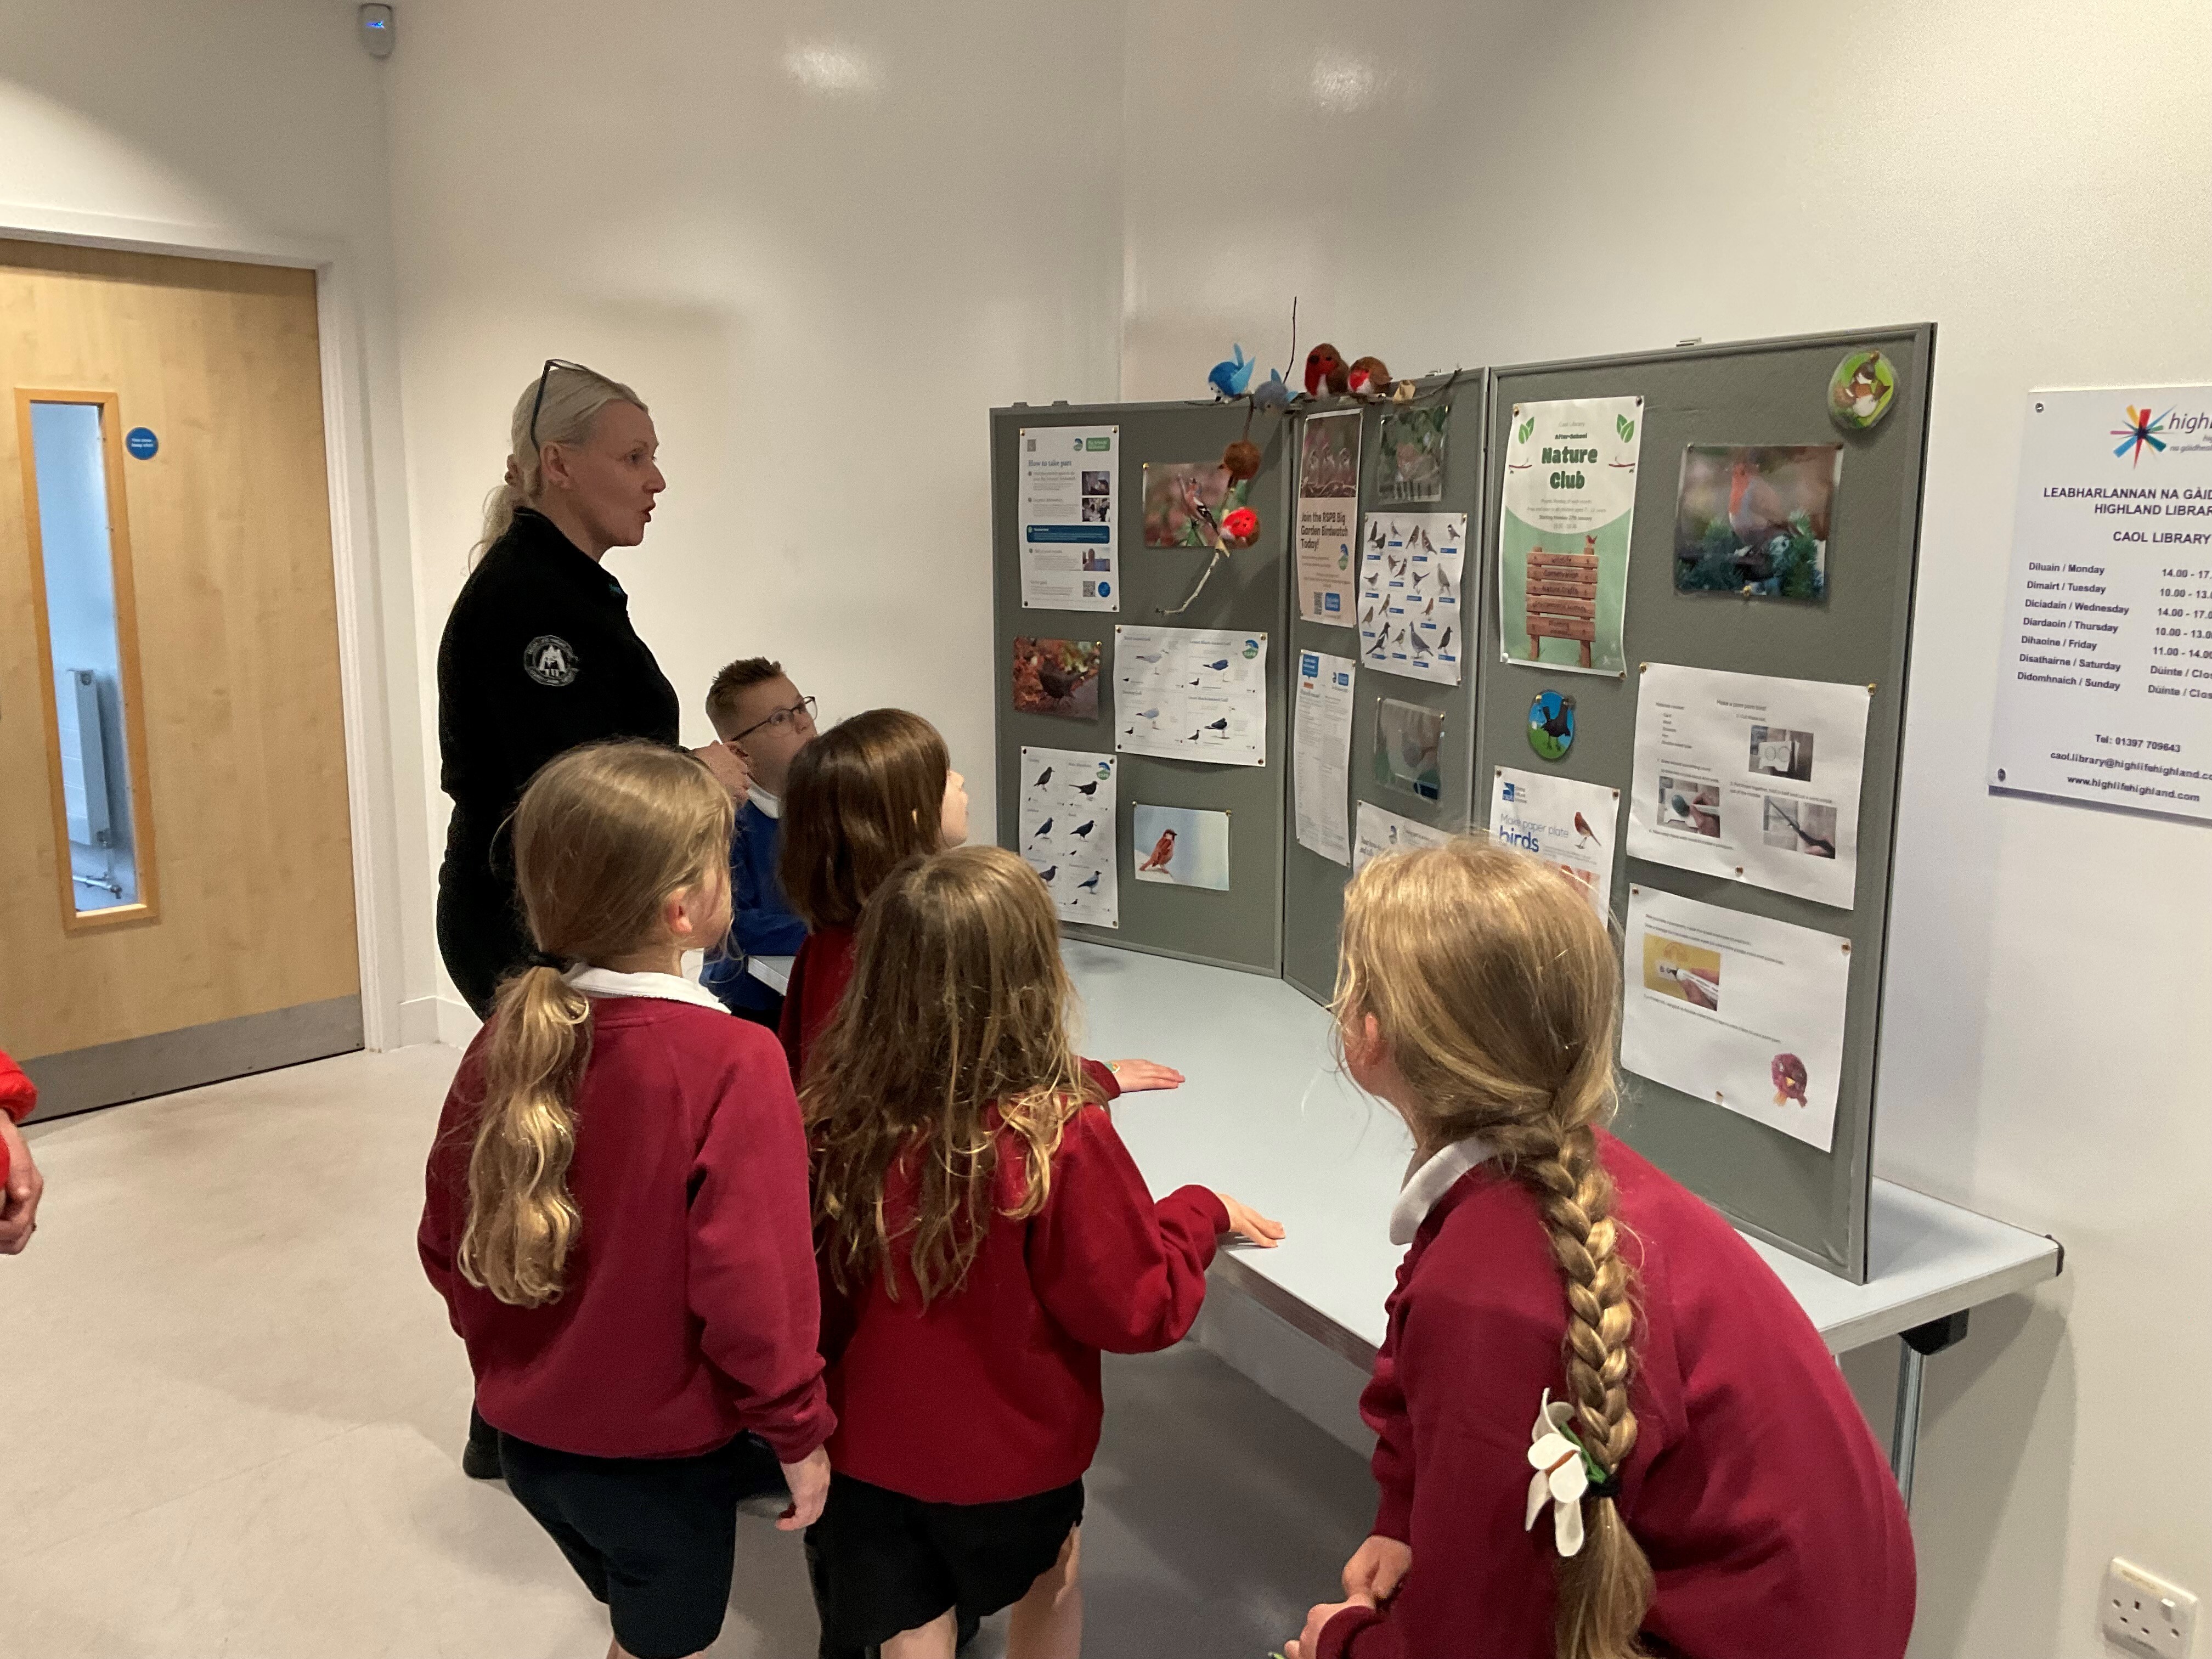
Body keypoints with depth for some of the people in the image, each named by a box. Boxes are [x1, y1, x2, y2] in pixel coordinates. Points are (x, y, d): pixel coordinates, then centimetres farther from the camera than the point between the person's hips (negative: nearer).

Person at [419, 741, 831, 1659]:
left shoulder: (507, 1039, -9)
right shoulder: (730, 1063, -26)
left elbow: (446, 1239, 1)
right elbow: (752, 1279, -24)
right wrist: (799, 1429, -10)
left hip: (530, 1433, 5)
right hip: (659, 1451, -5)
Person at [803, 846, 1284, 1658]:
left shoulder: (836, 1107, -19)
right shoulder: (1060, 1139, -31)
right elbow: (1140, 1308, -20)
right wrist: (1201, 1212, 1)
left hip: (865, 1446, 3)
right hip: (1007, 1458, -2)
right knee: (1052, 1573, 28)